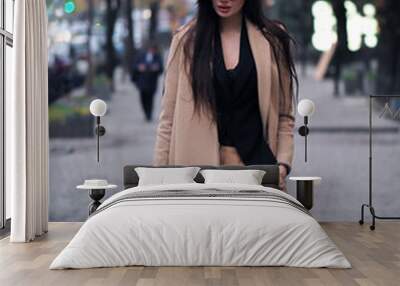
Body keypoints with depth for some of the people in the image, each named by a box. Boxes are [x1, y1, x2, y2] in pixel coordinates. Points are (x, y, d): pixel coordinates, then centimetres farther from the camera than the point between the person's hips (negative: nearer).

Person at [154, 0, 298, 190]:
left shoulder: (272, 39, 5)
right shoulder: (186, 40, 4)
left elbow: (284, 115, 7)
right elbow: (169, 117, 3)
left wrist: (283, 163, -7)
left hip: (256, 163, 0)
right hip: (199, 164, 0)